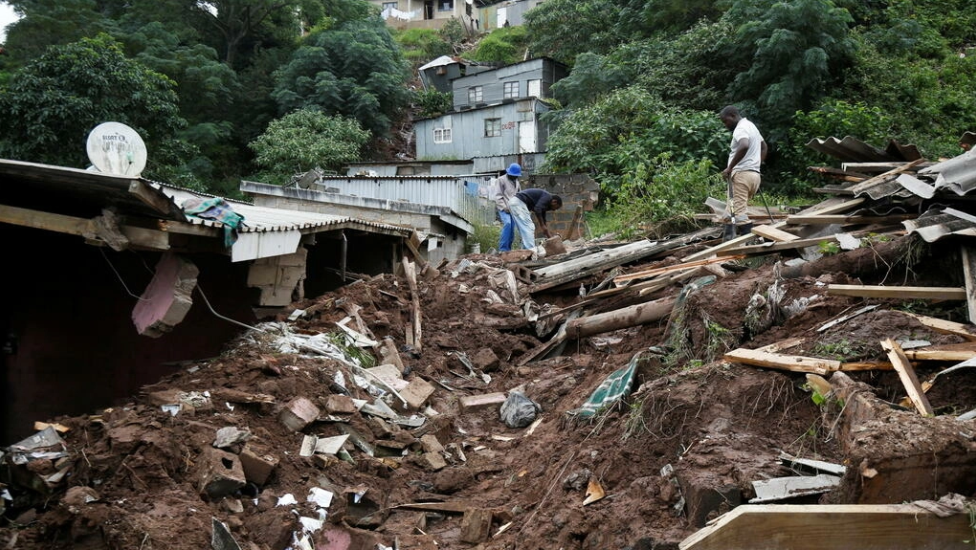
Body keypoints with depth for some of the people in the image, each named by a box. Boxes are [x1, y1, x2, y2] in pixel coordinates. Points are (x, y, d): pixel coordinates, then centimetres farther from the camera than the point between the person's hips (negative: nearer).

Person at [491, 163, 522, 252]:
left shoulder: (516, 182, 20)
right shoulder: (501, 180, -2)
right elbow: (497, 196, -9)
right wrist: (504, 207, -16)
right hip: (503, 208, -7)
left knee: (512, 229, 2)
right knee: (507, 224, -26)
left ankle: (508, 249, 10)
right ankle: (503, 248, -25)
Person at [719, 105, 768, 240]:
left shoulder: (740, 129, -10)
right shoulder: (751, 126, 22)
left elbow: (744, 146, -31)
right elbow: (764, 147, 36)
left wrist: (730, 167, -25)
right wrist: (757, 165, 33)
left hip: (742, 174, -10)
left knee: (738, 213, -12)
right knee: (731, 214, 10)